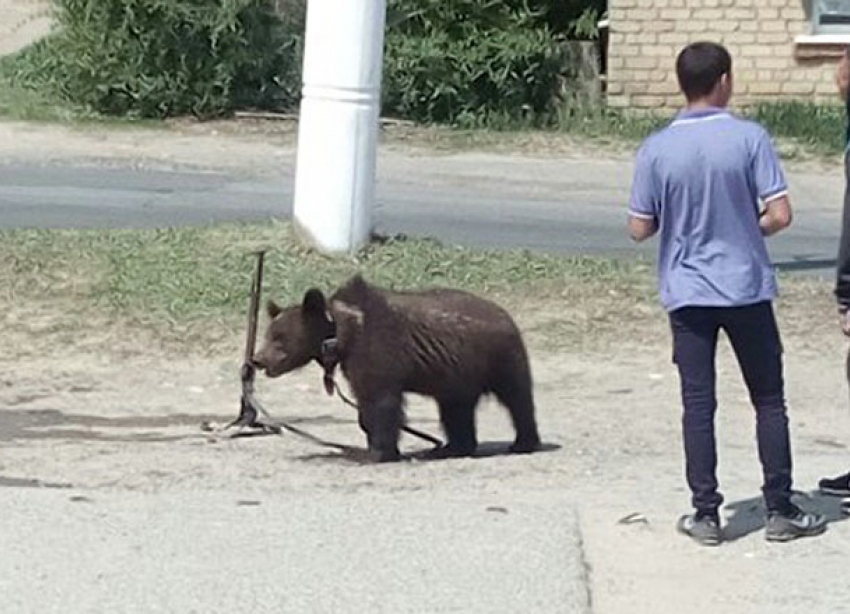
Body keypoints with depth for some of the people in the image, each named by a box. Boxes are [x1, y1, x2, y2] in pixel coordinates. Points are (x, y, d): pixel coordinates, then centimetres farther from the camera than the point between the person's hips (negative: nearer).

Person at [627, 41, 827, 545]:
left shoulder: (656, 150, -5)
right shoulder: (750, 138, -10)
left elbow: (640, 229, -2)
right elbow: (781, 215, -12)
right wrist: (749, 230, 9)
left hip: (687, 293, 1)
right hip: (747, 289, -1)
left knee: (698, 405, 6)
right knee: (769, 400, 10)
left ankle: (706, 514, 6)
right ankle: (780, 511, 11)